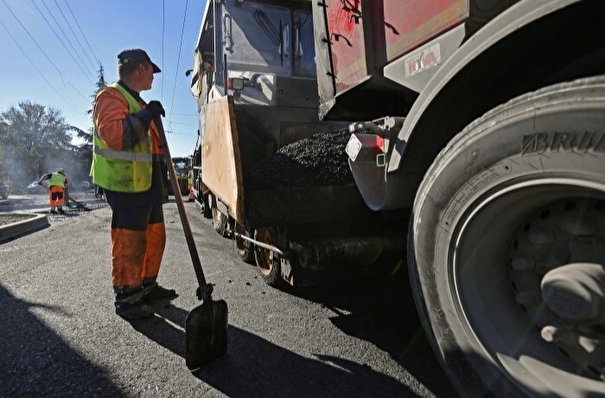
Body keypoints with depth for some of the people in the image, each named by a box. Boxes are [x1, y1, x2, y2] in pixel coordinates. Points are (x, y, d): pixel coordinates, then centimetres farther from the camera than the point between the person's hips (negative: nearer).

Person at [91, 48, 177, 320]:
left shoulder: (136, 101, 24)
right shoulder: (111, 97, -9)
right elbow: (113, 135, -27)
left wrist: (162, 175, 24)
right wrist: (146, 115, -21)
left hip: (146, 186, 10)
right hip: (126, 186, -10)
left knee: (155, 237, 15)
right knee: (129, 244, -6)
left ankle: (147, 287, 29)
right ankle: (126, 299, 7)